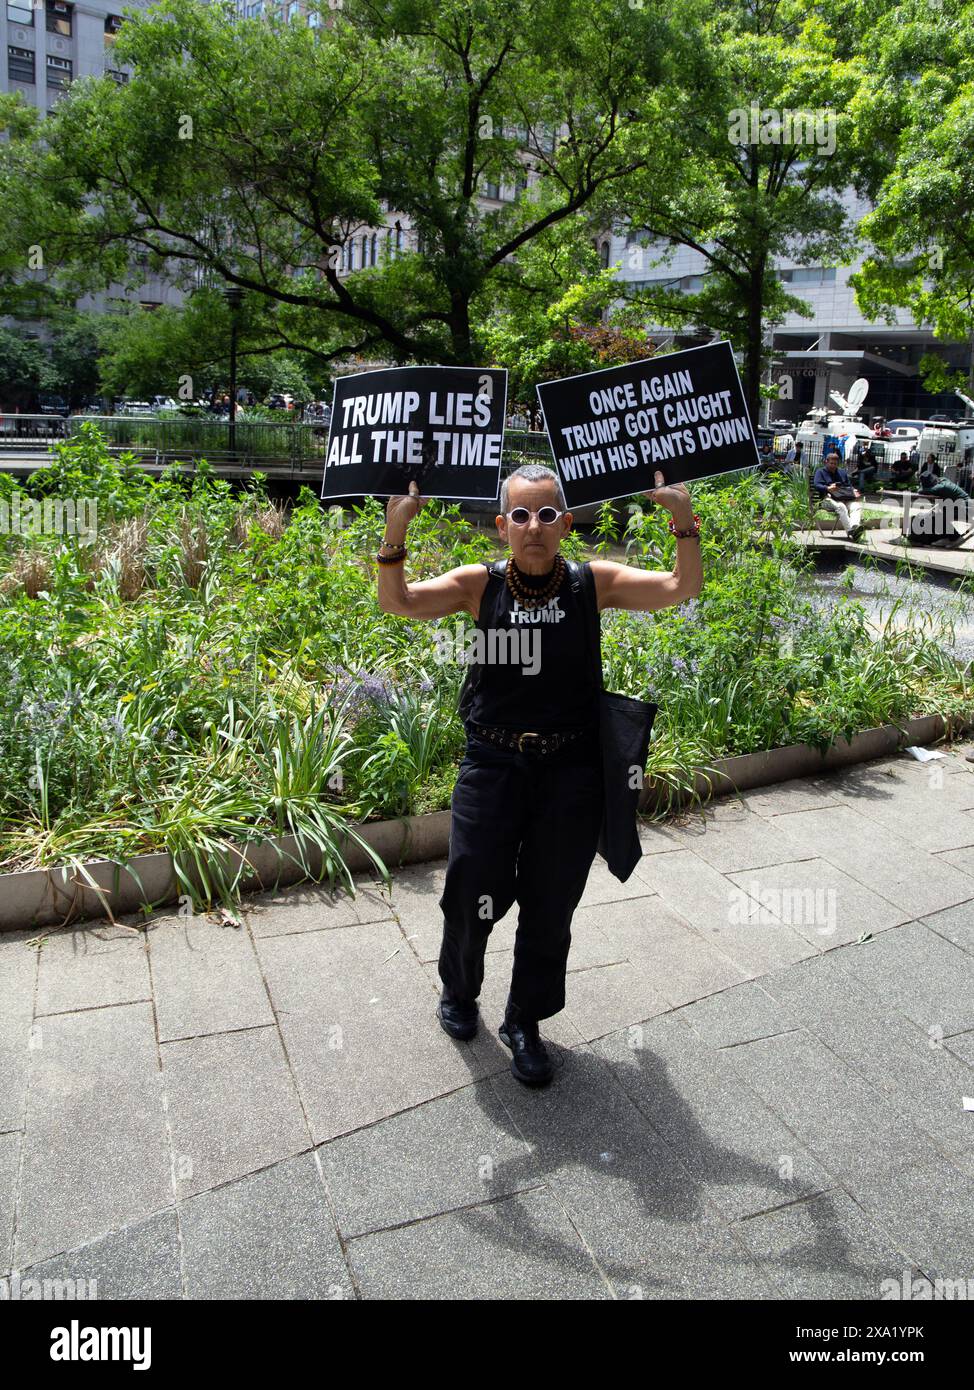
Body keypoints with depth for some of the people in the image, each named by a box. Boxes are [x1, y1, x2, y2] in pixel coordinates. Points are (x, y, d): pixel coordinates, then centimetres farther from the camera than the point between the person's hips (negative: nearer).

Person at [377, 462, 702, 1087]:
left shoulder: (593, 583, -2)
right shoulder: (480, 584, -2)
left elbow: (683, 587, -8)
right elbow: (397, 602, -10)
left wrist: (684, 519, -22)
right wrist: (396, 530, -24)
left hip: (570, 771, 1)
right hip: (492, 763, 0)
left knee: (550, 906, 10)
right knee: (472, 892, 6)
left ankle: (525, 1023, 33)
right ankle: (459, 991, 39)